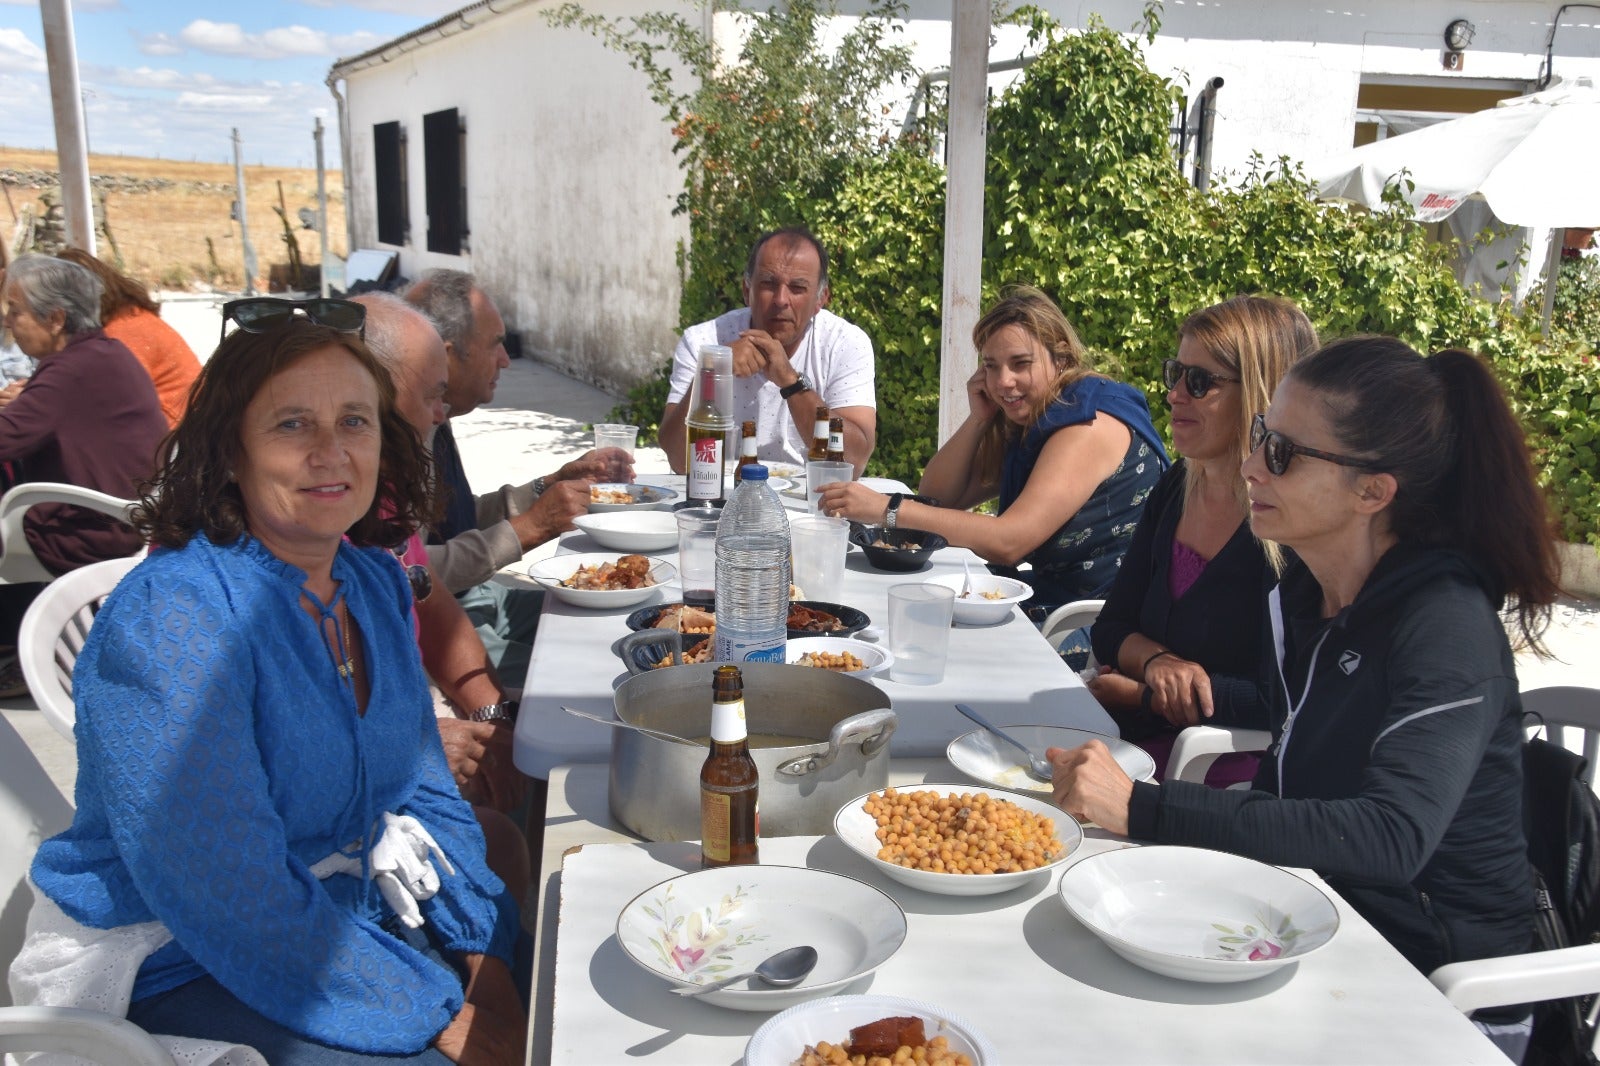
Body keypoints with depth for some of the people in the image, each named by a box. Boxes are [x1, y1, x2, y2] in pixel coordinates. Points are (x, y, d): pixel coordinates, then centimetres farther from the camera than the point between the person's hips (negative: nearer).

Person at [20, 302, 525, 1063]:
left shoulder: (374, 580, 1)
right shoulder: (170, 621, -23)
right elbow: (234, 907, -27)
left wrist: (483, 954, -5)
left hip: (349, 912, 7)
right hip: (180, 973, -6)